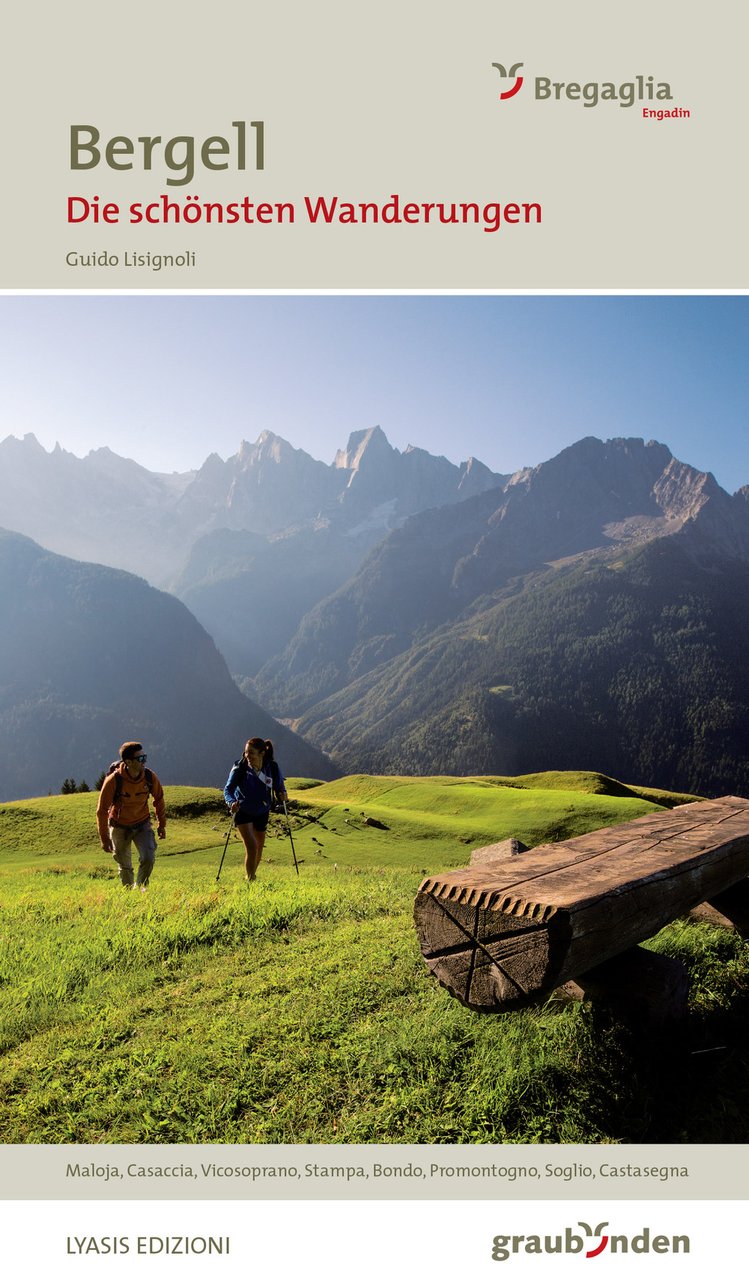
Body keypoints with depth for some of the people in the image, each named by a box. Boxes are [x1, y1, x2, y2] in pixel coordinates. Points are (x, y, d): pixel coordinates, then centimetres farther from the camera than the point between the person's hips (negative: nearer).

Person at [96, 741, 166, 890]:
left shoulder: (149, 777, -18)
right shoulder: (113, 781, -27)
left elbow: (159, 799, 2)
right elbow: (101, 810, -16)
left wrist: (162, 824, 8)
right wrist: (104, 838, -13)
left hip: (142, 824, 2)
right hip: (120, 827, -2)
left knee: (148, 859, -15)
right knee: (125, 866, 10)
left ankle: (141, 887, 10)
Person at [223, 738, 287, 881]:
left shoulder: (272, 767, -18)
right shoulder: (239, 767, -23)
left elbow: (280, 787, -5)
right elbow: (228, 789, -21)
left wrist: (282, 795, -27)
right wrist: (232, 802, -40)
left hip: (262, 812, 3)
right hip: (243, 811, -3)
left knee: (259, 847, 17)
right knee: (251, 847, -16)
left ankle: (252, 875, 43)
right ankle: (249, 879, -2)